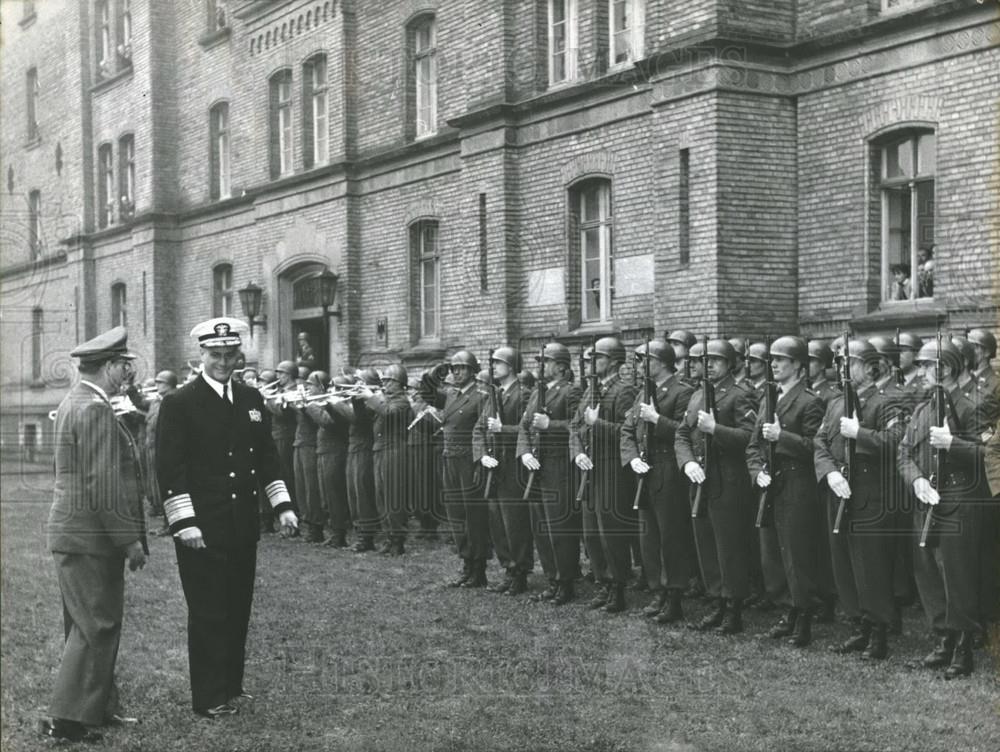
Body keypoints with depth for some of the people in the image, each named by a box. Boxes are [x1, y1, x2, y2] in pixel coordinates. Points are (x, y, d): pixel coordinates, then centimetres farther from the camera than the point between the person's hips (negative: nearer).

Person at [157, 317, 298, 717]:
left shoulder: (252, 400, 11)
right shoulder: (179, 403, -7)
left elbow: (267, 457, 17)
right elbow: (170, 468, -11)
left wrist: (282, 505, 8)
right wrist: (184, 523, -17)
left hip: (243, 527, 6)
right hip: (202, 528, -6)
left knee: (238, 609, 12)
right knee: (208, 612, 0)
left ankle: (232, 684, 24)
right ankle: (209, 697, 8)